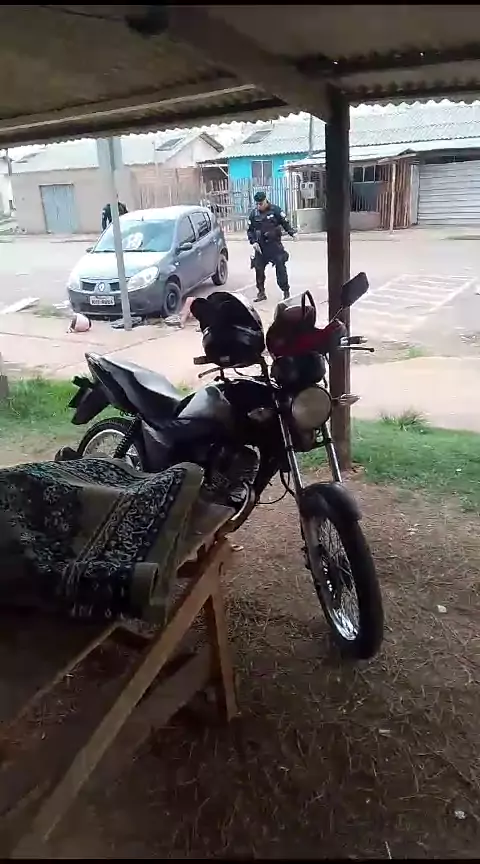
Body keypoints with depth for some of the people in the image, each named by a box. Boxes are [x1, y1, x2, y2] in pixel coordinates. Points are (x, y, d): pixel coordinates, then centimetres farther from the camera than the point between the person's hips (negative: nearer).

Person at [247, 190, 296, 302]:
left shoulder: (275, 210, -5)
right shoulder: (254, 213, 5)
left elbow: (285, 223, -1)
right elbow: (250, 230, 10)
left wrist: (292, 233, -15)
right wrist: (253, 242, -3)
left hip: (275, 244, -3)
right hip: (260, 246, 3)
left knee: (280, 267, -6)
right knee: (259, 269, 4)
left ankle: (286, 292, 3)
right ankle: (261, 292, 18)